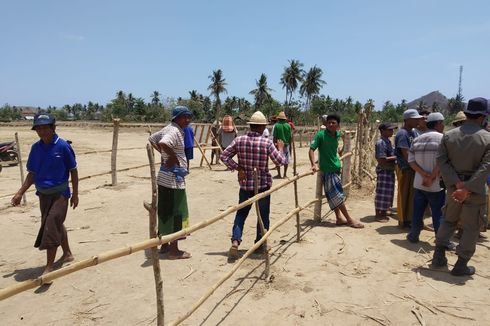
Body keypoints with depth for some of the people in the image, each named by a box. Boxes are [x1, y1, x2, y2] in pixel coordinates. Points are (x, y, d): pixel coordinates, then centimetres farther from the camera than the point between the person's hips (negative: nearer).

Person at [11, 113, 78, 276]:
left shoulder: (63, 146, -13)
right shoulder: (36, 148, 2)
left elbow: (73, 170, -7)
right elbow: (32, 173, 10)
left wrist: (75, 194, -5)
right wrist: (20, 193, 4)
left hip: (60, 193, -6)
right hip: (43, 194, 6)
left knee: (51, 227, -11)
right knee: (57, 225, 18)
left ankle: (49, 266, -4)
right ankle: (67, 254, 37)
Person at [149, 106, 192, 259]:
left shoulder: (168, 129, 13)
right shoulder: (175, 131, -17)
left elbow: (152, 139, 27)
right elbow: (163, 143, -37)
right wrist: (173, 157, -21)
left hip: (165, 178, 10)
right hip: (174, 178, -10)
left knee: (165, 211, 16)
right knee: (176, 213, -1)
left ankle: (165, 245, 28)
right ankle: (174, 250, 7)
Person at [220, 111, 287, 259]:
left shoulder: (239, 140, -5)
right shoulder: (267, 142, -13)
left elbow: (224, 156, -4)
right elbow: (280, 161, -8)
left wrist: (237, 168, -5)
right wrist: (280, 148, 10)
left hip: (245, 184, 2)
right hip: (263, 184, -2)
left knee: (241, 212, 14)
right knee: (263, 215, 14)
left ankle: (235, 241, -3)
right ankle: (260, 244, 23)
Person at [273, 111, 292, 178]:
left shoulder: (276, 125, -7)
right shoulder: (288, 125, 0)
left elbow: (274, 137, -8)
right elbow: (290, 136, 4)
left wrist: (274, 144, 0)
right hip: (286, 144, 2)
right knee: (286, 160, 11)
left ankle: (279, 174, 7)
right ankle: (285, 174, 14)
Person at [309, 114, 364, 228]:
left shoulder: (337, 134, 4)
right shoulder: (321, 135, -15)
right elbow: (311, 149, -20)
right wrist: (313, 165, -30)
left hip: (336, 168, 7)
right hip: (328, 170, -7)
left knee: (335, 196, 14)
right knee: (338, 196, -4)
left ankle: (339, 218, 23)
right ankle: (349, 220, 4)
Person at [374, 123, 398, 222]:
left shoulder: (388, 141, 13)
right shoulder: (381, 143, -17)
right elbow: (382, 160, -23)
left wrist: (395, 158, 3)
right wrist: (395, 158, -17)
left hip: (389, 170, 10)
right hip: (383, 171, -10)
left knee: (388, 193, 16)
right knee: (381, 193, -2)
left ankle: (383, 212, 27)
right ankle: (378, 214, 7)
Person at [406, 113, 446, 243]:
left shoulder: (417, 139, 7)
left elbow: (411, 161, 0)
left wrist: (424, 174, -9)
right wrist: (431, 177, -13)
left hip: (419, 183, 5)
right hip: (436, 185, -5)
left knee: (417, 211, 14)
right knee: (439, 213, 3)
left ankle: (413, 236, 23)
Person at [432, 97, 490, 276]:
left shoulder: (448, 136, -2)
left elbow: (442, 161, -9)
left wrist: (457, 183, -13)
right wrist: (467, 189, -23)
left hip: (453, 186, 3)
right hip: (476, 190, -3)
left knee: (449, 220, 20)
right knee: (471, 227, 9)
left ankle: (439, 256, 19)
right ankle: (461, 265, 14)